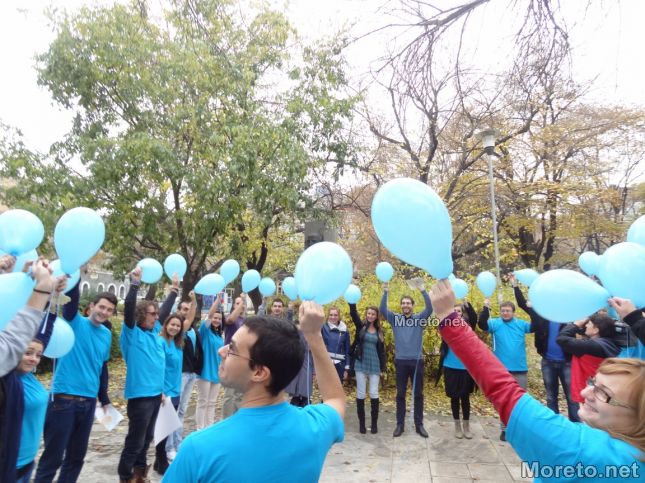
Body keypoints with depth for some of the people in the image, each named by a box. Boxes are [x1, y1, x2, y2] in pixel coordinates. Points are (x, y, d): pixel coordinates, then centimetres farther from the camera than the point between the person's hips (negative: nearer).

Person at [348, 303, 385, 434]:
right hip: (361, 364, -1)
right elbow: (353, 312, -14)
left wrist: (382, 367, 5)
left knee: (374, 393, 2)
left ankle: (374, 423, 14)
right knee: (360, 393, 3)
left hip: (374, 365, 1)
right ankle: (361, 423, 14)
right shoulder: (361, 326, 1)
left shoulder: (379, 331, 7)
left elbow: (381, 350, 10)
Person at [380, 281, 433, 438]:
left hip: (417, 361, 0)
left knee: (418, 394, 9)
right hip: (401, 361, 0)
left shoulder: (419, 318, 1)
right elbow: (383, 310, -11)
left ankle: (419, 424, 21)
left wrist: (423, 291, -27)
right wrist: (385, 292, -24)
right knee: (400, 394, 8)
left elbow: (430, 309, -15)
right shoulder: (395, 318, 2)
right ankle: (400, 424, 19)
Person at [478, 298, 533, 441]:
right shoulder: (496, 323, -3)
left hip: (520, 369, 2)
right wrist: (486, 308, -32)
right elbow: (482, 324, -19)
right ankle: (504, 429, 20)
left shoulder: (521, 324, 7)